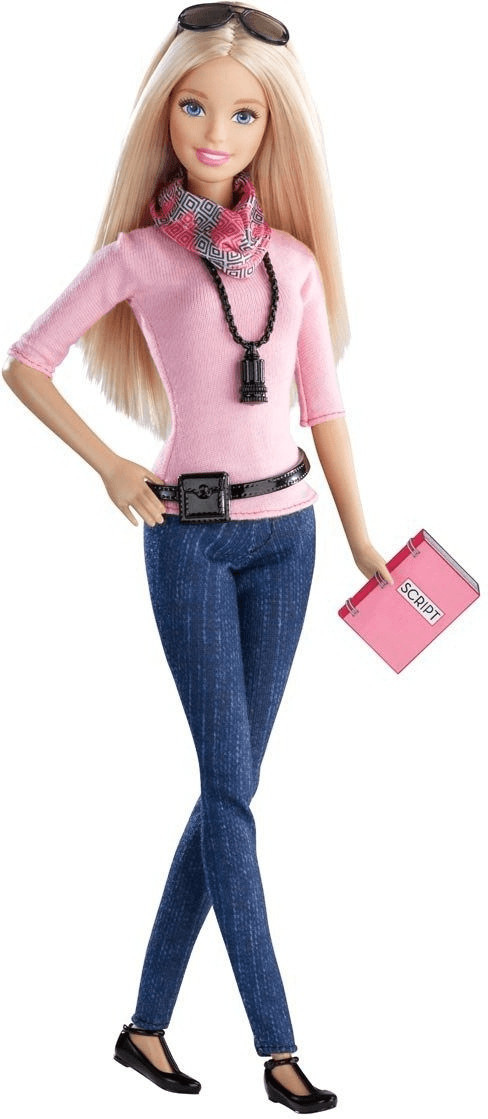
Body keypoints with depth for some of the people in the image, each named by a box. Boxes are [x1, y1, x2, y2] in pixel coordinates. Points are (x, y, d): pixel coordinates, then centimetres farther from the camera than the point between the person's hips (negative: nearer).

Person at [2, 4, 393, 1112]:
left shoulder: (295, 259, 6)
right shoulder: (137, 255, -4)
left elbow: (325, 406, 11)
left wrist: (362, 539, 12)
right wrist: (111, 469, -1)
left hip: (284, 531, 4)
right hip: (192, 534, -4)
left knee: (231, 785, 6)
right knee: (230, 788, -4)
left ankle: (149, 1022, 16)